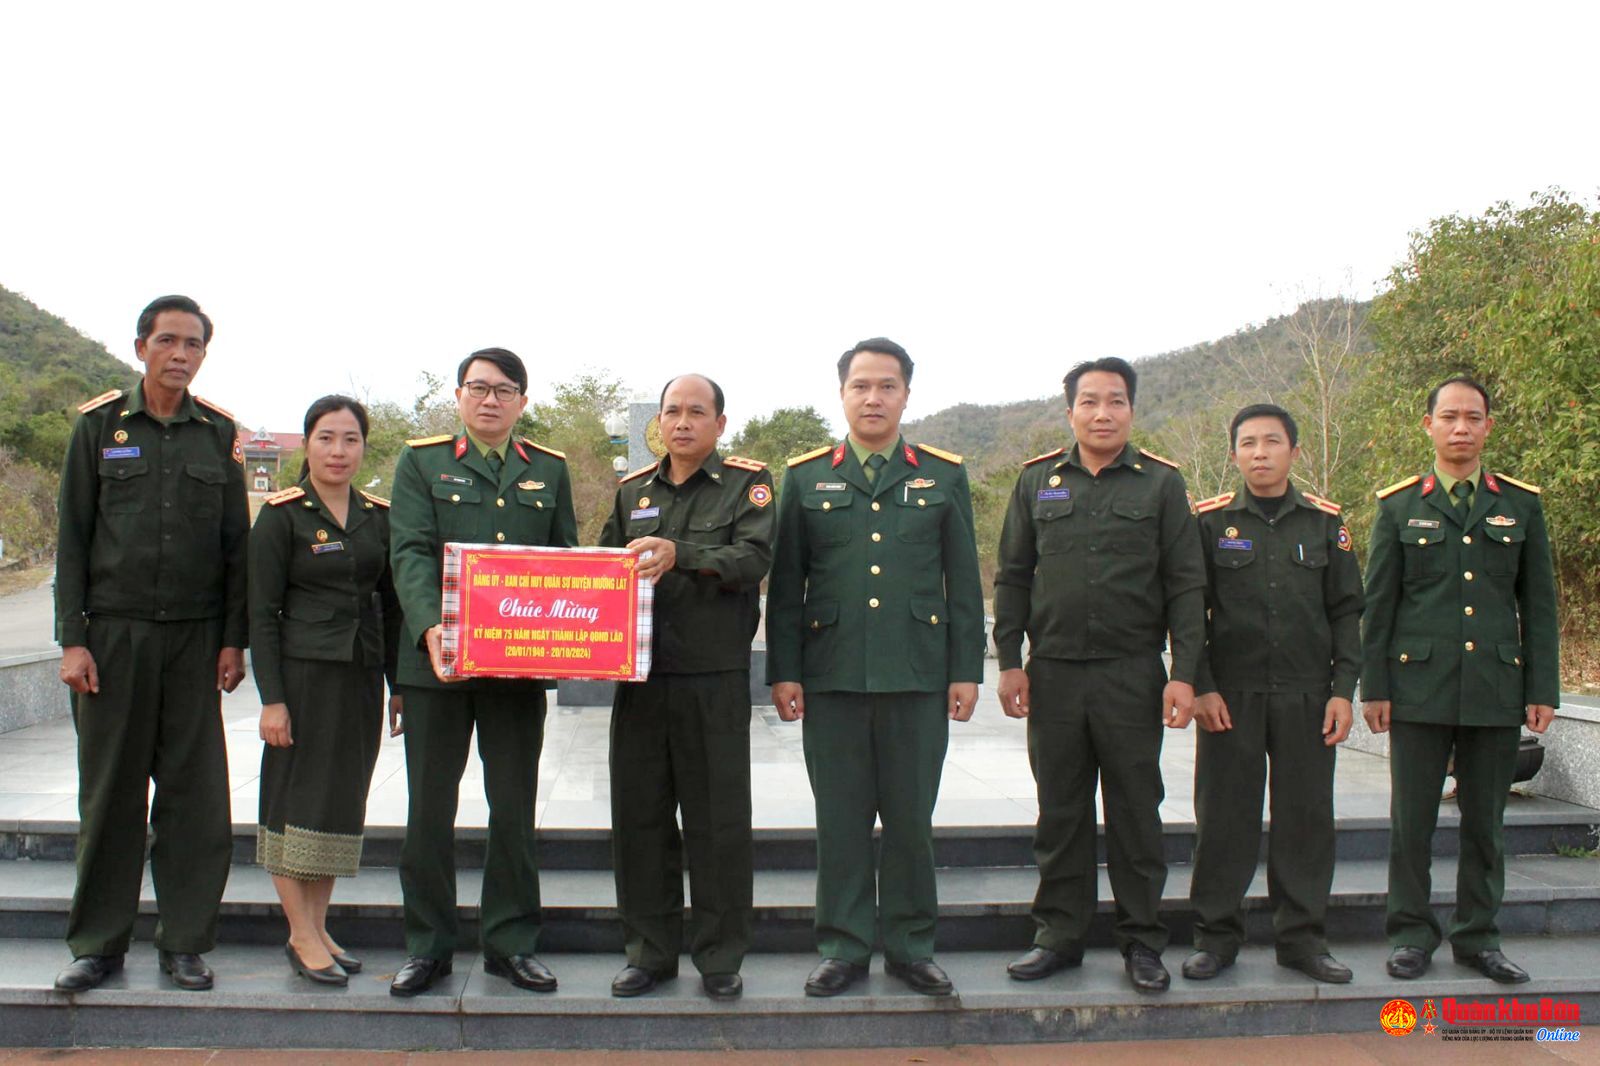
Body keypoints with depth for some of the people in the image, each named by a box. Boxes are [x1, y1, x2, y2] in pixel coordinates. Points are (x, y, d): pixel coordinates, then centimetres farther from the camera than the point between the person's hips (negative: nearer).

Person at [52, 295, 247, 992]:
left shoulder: (219, 435, 9)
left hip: (195, 639, 1)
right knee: (109, 791, 3)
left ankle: (185, 943, 10)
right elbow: (72, 539, 5)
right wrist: (72, 639, -3)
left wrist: (233, 639, 3)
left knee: (194, 792, 1)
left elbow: (236, 545, 9)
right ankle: (98, 944, 14)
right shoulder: (98, 426, 6)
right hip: (113, 633, -1)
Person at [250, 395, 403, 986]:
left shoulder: (378, 516, 9)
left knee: (343, 801, 9)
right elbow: (261, 612, -7)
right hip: (303, 672, -5)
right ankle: (302, 935, 10)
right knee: (297, 799, 0)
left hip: (362, 677, 5)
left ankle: (318, 927, 21)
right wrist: (271, 697, -13)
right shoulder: (281, 515, -5)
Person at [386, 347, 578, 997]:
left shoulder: (550, 471, 14)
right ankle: (428, 946, 18)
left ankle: (510, 943, 19)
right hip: (437, 659, -1)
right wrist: (430, 626, -23)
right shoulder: (421, 462, 6)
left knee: (515, 810, 7)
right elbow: (410, 553, -6)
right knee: (429, 810, 5)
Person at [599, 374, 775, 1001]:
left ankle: (720, 958, 15)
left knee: (718, 821, 2)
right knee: (639, 817, 8)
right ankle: (650, 952, 20)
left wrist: (679, 555, -29)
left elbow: (754, 559, -14)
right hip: (639, 678, 4)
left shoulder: (747, 484, 1)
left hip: (715, 681, -4)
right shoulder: (633, 490, 15)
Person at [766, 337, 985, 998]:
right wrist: (783, 672, 0)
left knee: (911, 819, 6)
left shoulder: (944, 477, 8)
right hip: (832, 677, 0)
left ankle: (911, 947, 20)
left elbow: (963, 582, 7)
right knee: (840, 819, 6)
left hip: (919, 675, 0)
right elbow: (785, 584, 6)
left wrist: (966, 671, 2)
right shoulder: (805, 477, 8)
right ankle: (844, 947, 18)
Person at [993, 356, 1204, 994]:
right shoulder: (1037, 481, 8)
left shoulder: (1161, 483, 3)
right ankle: (1060, 936, 20)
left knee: (1136, 813, 5)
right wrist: (1009, 661, 2)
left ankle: (1142, 942, 17)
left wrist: (1183, 673, -6)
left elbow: (1185, 584, 1)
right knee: (1060, 813, 8)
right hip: (1053, 673, 2)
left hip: (1133, 675, -1)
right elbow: (1012, 577, 10)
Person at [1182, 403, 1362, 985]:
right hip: (1231, 694, -1)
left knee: (1307, 816, 5)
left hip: (1307, 695, 1)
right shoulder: (1210, 521, 3)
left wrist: (1343, 690, 0)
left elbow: (1346, 612, 7)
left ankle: (1302, 936, 18)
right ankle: (1216, 935, 14)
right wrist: (1202, 686, -5)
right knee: (1224, 816, 2)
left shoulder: (1325, 522, 6)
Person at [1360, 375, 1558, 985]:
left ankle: (1477, 936, 20)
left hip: (1497, 689, 1)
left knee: (1485, 820, 8)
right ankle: (1411, 934, 14)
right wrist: (1374, 688, -2)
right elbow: (1378, 604, 4)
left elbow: (1539, 604, 8)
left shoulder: (1521, 505, 9)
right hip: (1420, 686, -1)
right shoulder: (1399, 506, 5)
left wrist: (1543, 690, 2)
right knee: (1412, 819, 2)